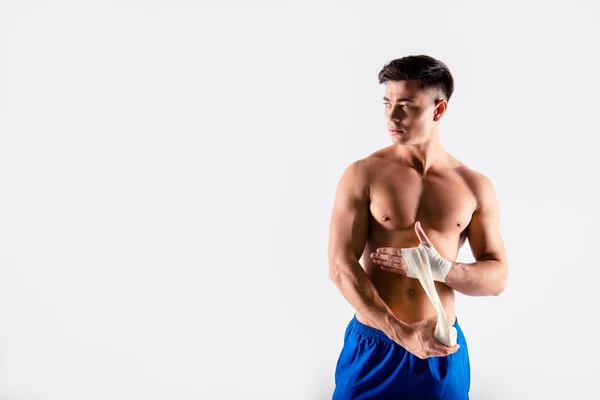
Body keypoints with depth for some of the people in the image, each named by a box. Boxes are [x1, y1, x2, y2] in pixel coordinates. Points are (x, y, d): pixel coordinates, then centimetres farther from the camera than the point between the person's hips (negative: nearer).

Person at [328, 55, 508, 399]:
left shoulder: (476, 187, -1)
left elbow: (498, 277, 1)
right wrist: (402, 333, -19)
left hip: (441, 352, 2)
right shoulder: (362, 175, -7)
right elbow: (341, 266, -12)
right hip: (372, 346, -1)